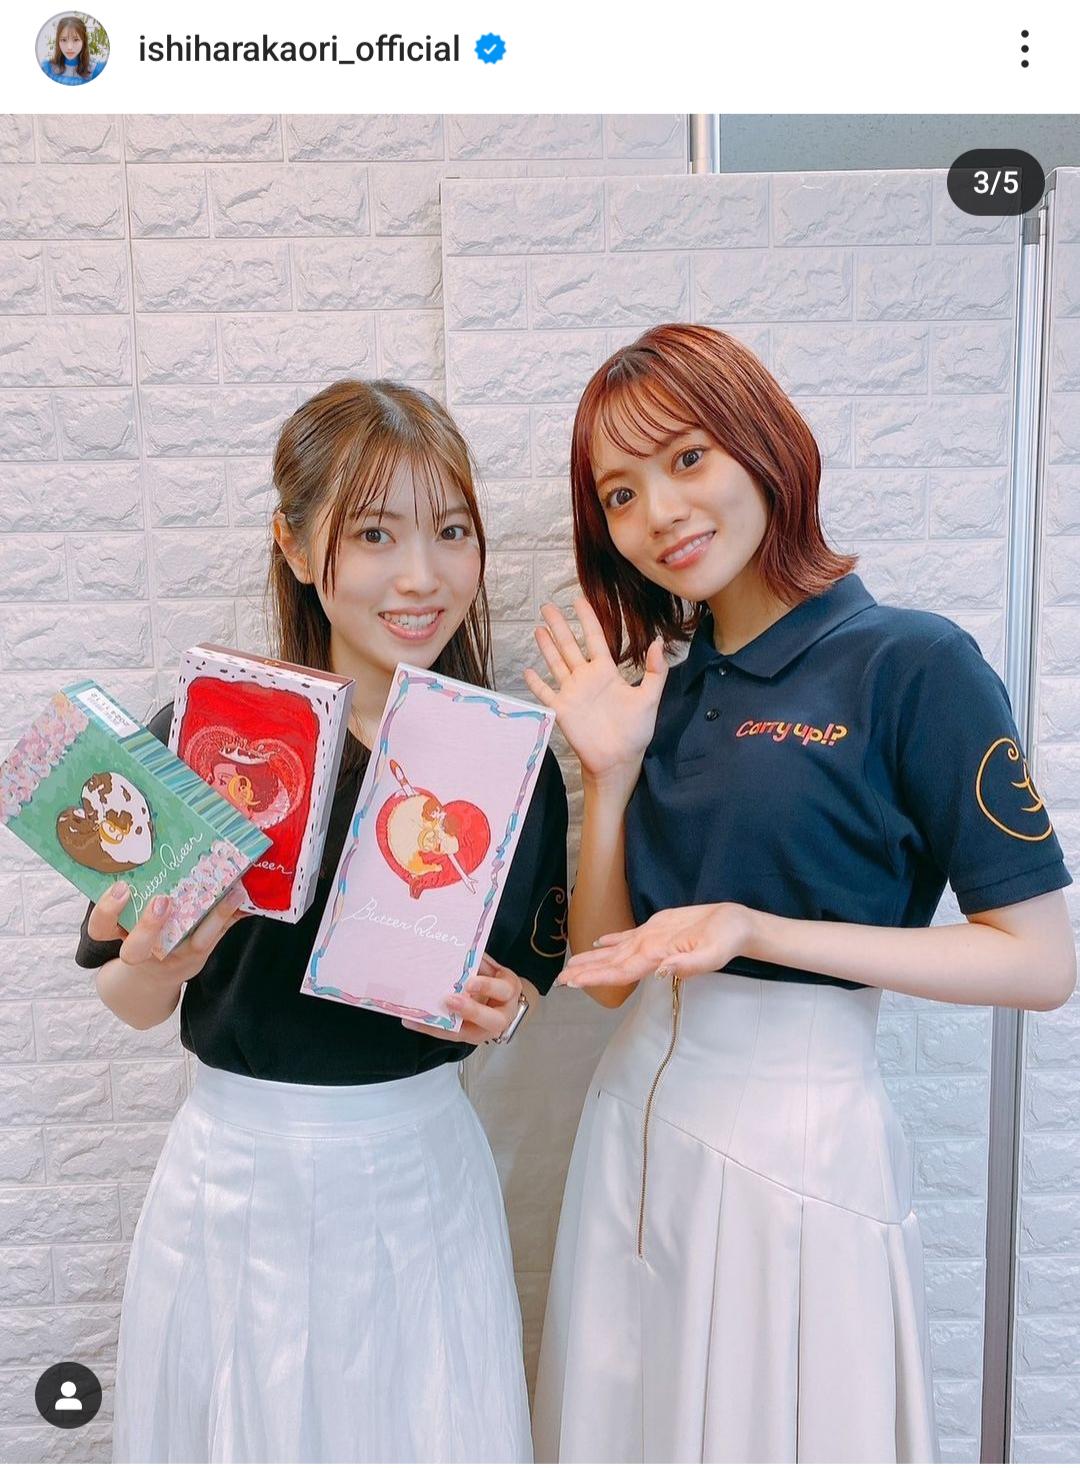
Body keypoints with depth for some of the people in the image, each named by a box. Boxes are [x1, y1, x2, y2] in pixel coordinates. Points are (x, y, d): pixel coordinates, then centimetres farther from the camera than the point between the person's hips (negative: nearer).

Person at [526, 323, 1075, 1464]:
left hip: (800, 1141, -5)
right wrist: (609, 772, -8)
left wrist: (759, 931, -20)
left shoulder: (913, 665, -11)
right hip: (638, 1119, 5)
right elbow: (607, 969, 5)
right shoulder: (664, 693, 5)